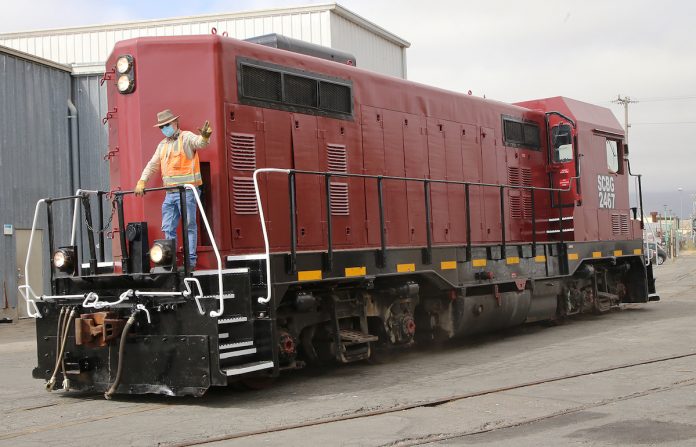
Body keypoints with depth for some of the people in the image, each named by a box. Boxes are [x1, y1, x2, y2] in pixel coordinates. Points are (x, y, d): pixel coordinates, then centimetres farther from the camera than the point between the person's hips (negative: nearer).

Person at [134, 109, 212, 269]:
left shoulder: (186, 137, -2)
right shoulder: (162, 145, 20)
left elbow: (200, 143, -22)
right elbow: (152, 165, 21)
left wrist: (205, 136, -46)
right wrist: (142, 182, 8)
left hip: (187, 191, -7)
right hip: (170, 194, 8)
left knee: (189, 226, -3)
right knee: (168, 228, 8)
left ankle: (191, 261, 0)